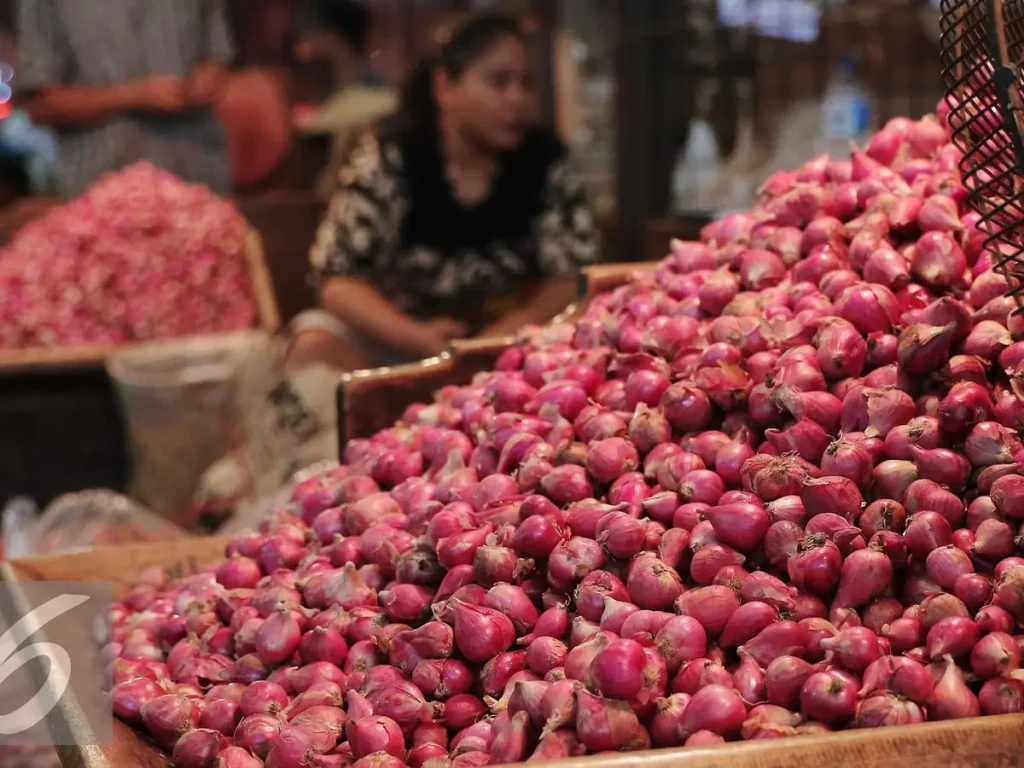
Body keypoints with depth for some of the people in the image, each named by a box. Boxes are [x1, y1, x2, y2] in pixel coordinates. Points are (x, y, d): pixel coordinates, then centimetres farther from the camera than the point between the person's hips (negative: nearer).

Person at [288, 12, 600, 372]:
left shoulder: (544, 160, -5)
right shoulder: (388, 158, -11)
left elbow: (574, 276, -4)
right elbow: (337, 280, -13)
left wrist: (515, 329, -26)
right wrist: (416, 336, -31)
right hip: (397, 339, -2)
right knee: (316, 347, -30)